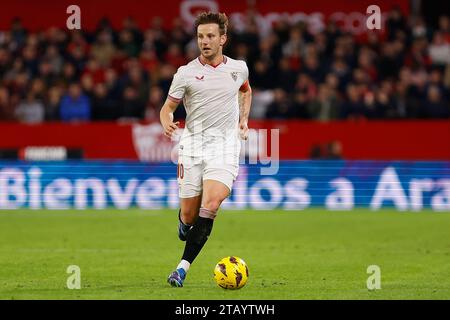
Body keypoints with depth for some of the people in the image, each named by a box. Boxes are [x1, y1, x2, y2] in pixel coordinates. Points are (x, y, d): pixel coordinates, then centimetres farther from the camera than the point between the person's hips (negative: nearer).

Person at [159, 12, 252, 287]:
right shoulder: (186, 73, 1)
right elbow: (167, 107, 6)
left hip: (225, 147, 0)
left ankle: (183, 267, -19)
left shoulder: (238, 68, 8)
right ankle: (184, 224, 42)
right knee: (189, 214, 2)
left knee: (210, 205, -22)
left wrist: (244, 119, 17)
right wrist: (167, 123, -17)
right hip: (192, 147, 0)